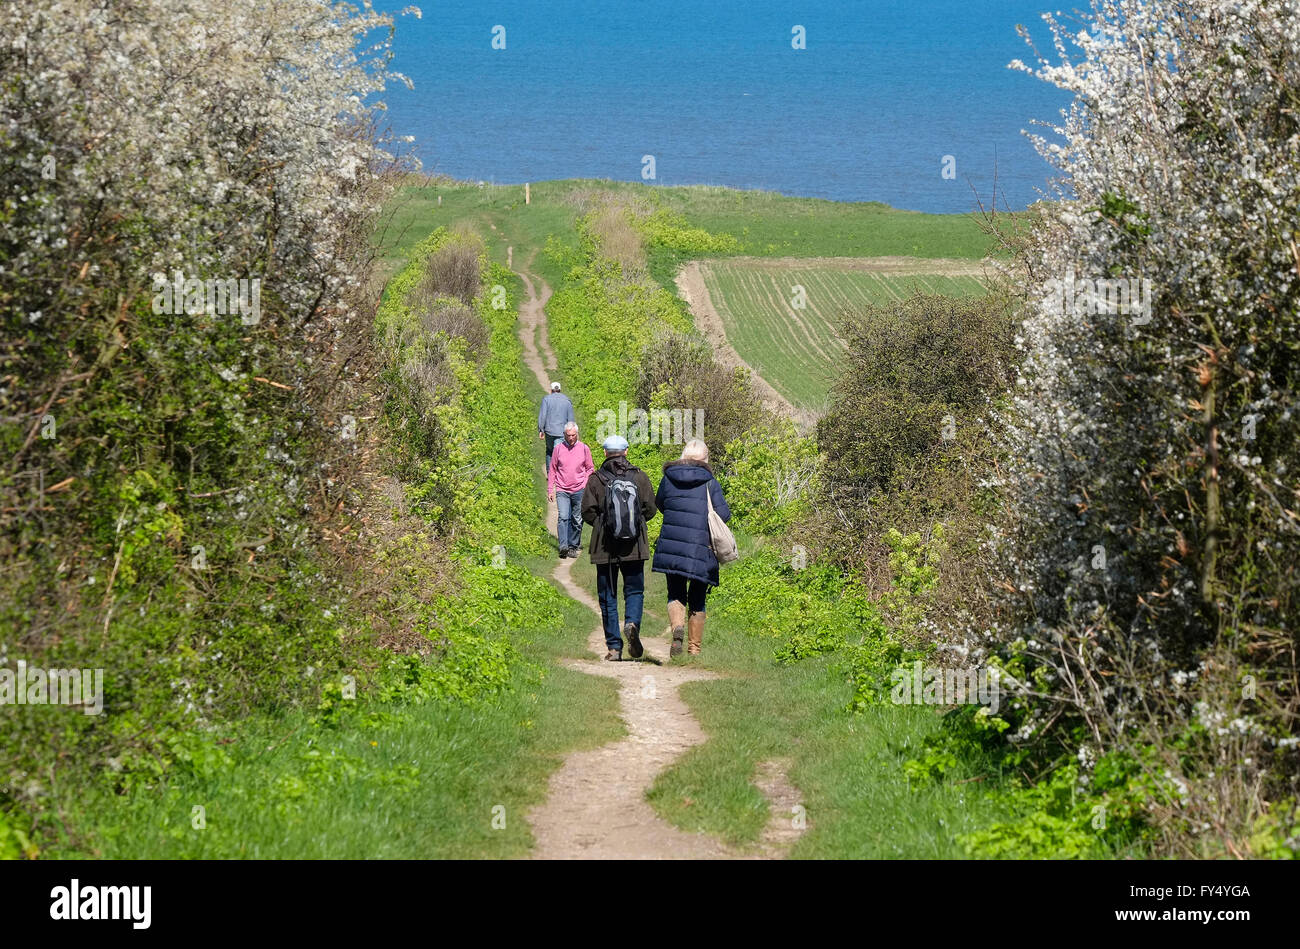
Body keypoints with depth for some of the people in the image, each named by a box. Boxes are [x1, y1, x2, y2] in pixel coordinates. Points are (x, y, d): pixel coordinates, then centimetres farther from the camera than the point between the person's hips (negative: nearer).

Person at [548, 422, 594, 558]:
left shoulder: (584, 449, 3)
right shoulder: (558, 449, 3)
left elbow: (590, 468, 12)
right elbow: (552, 470, 9)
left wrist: (585, 483, -1)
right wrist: (550, 489, 5)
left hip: (579, 490, 1)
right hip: (562, 490, -1)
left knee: (577, 520, 6)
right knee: (563, 517, -15)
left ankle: (573, 546, 17)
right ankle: (563, 547, -24)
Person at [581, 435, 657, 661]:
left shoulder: (596, 479, -4)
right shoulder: (639, 477, 1)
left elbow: (588, 513, -6)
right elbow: (650, 509, 2)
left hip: (606, 548, -1)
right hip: (634, 547, 1)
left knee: (608, 596, 6)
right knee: (634, 590, 12)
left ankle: (614, 647, 3)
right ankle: (633, 623, -17)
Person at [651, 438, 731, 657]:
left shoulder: (668, 478, 3)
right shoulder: (710, 482, -4)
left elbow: (659, 504, 17)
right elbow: (724, 515, -6)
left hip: (671, 547, 1)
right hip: (700, 549, -1)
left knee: (675, 594, 11)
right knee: (697, 599, 12)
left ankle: (677, 627, -18)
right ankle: (695, 649, 13)